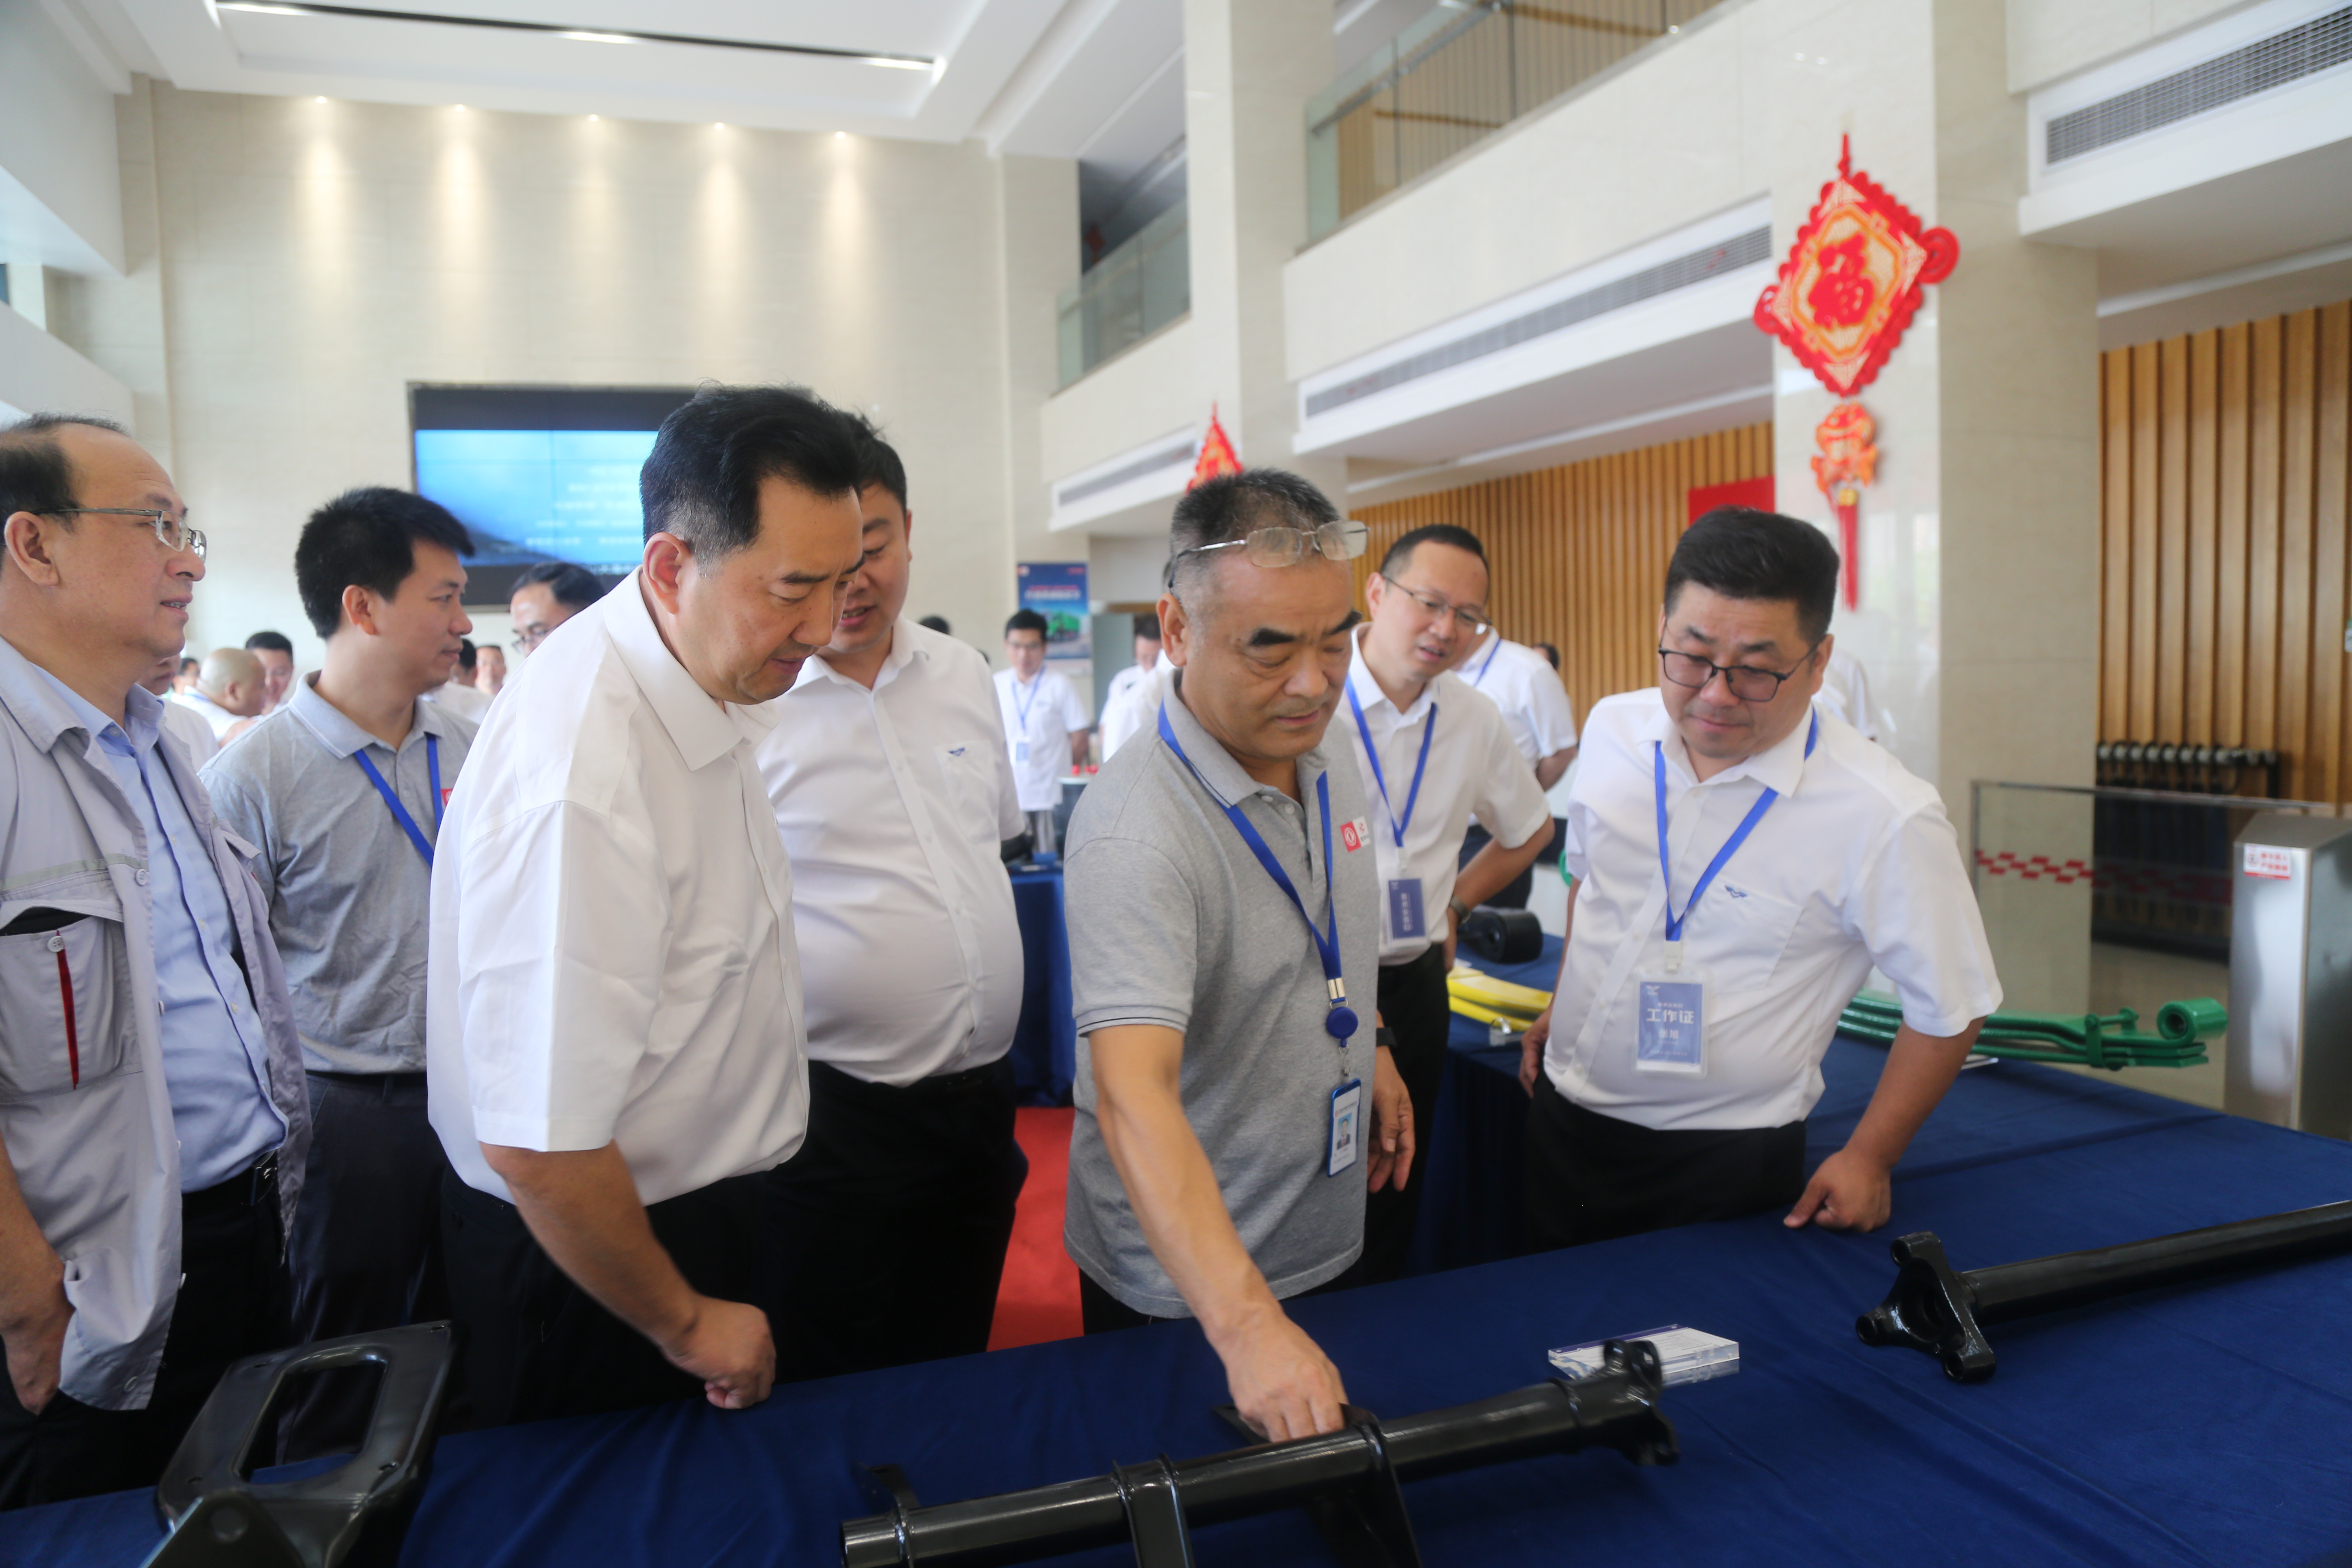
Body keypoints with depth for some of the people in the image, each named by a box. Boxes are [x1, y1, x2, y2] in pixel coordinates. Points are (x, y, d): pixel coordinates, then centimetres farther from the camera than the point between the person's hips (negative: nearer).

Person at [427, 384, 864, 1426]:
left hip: (700, 1203, 8)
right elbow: (539, 1146, -31)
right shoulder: (580, 782, -33)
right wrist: (684, 1324, -15)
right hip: (586, 1261, -8)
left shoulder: (707, 678, -2)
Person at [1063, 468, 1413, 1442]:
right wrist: (1247, 1324, -49)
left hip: (1329, 1246, 7)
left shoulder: (1332, 769, -3)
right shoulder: (1136, 829, -31)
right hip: (1184, 1293, -7)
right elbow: (1131, 1091, -41)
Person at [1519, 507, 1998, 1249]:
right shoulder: (1613, 729, -6)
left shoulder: (1885, 819, -21)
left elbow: (1947, 1009, -9)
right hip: (1564, 1113, 5)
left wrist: (1868, 1160, -6)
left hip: (1726, 1158, -4)